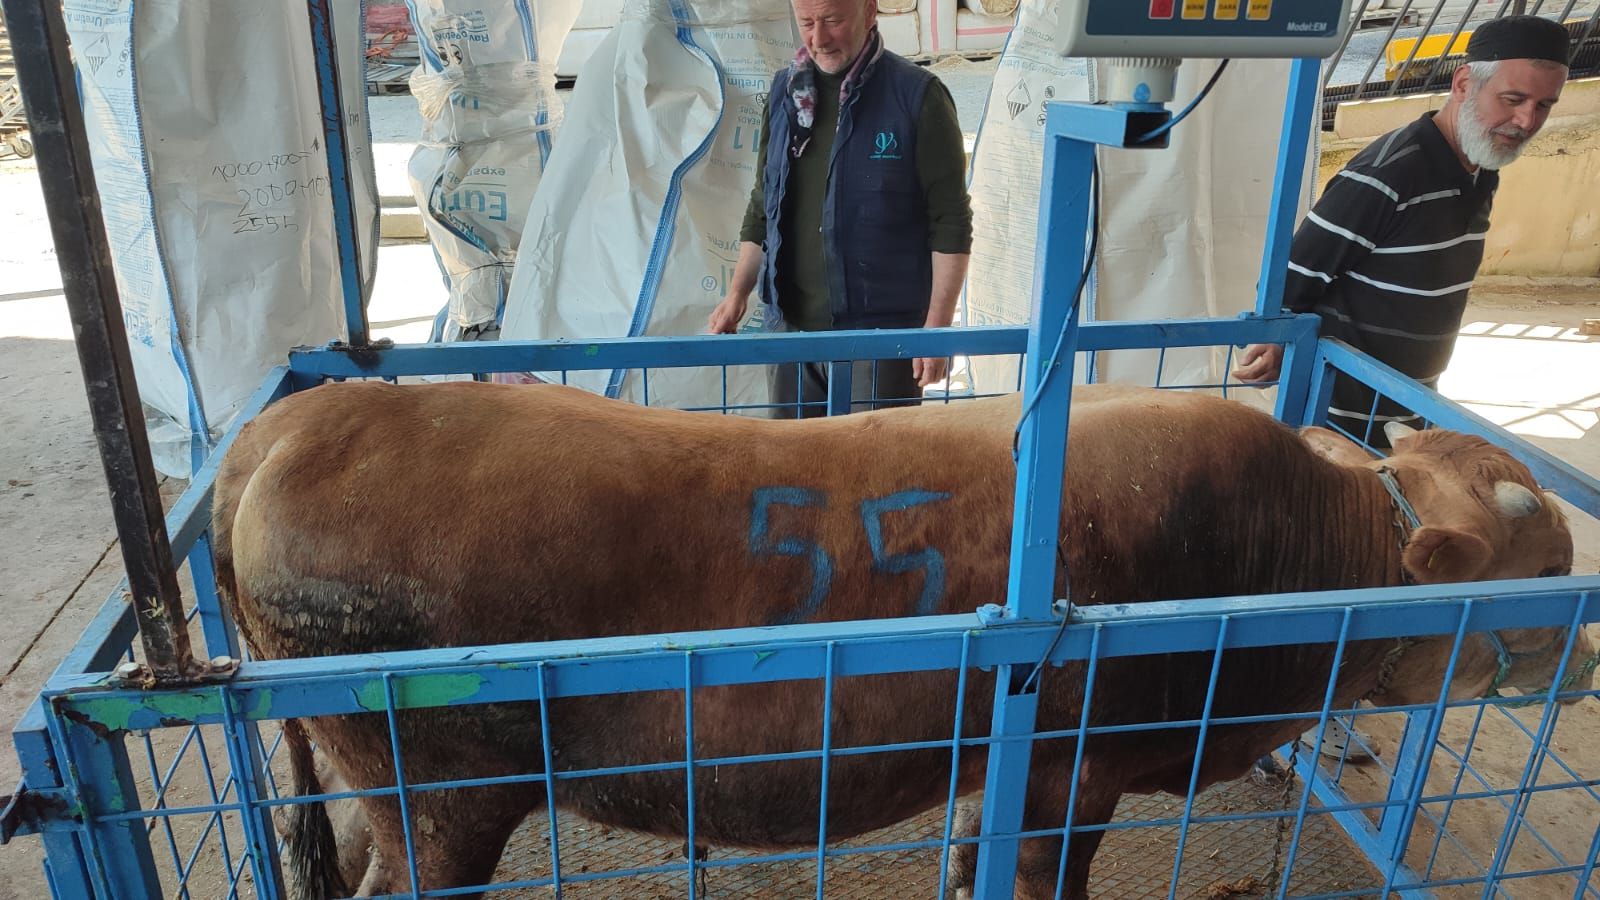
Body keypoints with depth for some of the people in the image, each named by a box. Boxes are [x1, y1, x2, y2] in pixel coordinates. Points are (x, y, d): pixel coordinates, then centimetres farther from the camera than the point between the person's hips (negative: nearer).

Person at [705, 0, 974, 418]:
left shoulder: (917, 96, -7)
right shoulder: (785, 91, 9)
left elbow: (950, 223, -8)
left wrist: (937, 325, -12)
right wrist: (738, 293, 10)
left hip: (881, 332, -5)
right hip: (790, 327, 5)